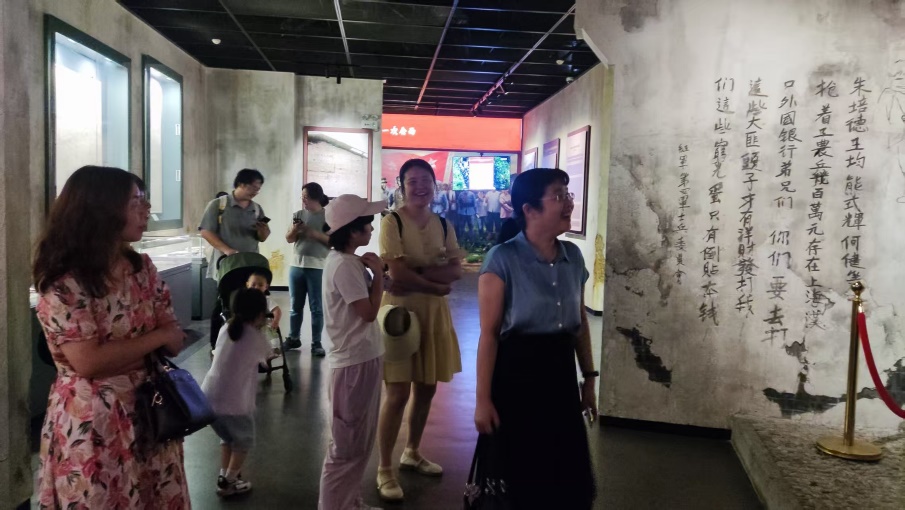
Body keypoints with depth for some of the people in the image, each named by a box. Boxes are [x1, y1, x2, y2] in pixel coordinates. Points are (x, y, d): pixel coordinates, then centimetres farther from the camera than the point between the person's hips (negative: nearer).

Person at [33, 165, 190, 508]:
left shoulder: (143, 268, 4)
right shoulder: (64, 283, -15)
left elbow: (175, 342, 1)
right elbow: (88, 362, -22)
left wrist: (116, 351, -16)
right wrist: (157, 337, -13)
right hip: (92, 425, -6)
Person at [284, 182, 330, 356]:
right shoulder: (298, 214, 9)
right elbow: (289, 239, 12)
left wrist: (315, 233, -17)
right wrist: (294, 229, -8)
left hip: (318, 267, -4)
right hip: (297, 265, 4)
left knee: (316, 307, 1)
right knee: (295, 305, 11)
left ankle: (316, 343, 8)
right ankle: (294, 338, 24)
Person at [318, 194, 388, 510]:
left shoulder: (348, 261, 10)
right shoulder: (345, 265, -20)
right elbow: (369, 312, -19)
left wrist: (373, 274, 3)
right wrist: (378, 273, -12)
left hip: (362, 358, 10)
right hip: (354, 363, -10)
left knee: (359, 441, 20)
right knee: (348, 444, 2)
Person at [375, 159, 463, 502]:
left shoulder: (443, 226, 6)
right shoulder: (392, 222, -11)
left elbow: (456, 271, -2)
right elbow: (398, 275, -20)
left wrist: (419, 274, -18)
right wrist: (436, 283, -10)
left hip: (434, 312, 6)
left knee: (426, 389, 14)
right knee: (398, 393, -4)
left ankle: (412, 453, 35)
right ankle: (385, 469, 12)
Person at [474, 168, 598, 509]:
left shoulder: (574, 257, 3)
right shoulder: (503, 259, -14)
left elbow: (580, 323, 12)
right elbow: (489, 333, -14)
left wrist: (589, 378, 14)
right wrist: (483, 398, -15)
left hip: (561, 372, 5)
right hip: (517, 373, -5)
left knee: (574, 479, 13)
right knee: (524, 480, 11)